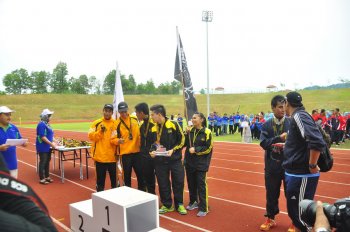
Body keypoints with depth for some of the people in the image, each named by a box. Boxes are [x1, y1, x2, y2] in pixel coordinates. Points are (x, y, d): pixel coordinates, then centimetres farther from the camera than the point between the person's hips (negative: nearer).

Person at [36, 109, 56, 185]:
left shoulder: (47, 124, 12)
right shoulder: (41, 124, -18)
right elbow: (42, 137, -23)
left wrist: (53, 142, 14)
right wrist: (51, 144, -22)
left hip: (47, 147, 10)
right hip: (43, 147, -9)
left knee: (47, 162, 15)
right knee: (43, 162, -2)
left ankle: (47, 176, 26)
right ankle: (41, 179, 7)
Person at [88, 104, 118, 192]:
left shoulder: (116, 124, 2)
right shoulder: (96, 123, 1)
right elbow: (91, 136, -6)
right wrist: (100, 131, -19)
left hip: (112, 157, 1)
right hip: (100, 156, -1)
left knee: (114, 178, 12)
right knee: (100, 179, 8)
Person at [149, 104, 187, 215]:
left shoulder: (173, 125, -10)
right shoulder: (153, 128, 0)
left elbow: (182, 139, -5)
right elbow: (152, 143, 11)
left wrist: (173, 150, -15)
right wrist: (152, 151, -8)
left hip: (175, 159, -3)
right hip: (160, 161, 3)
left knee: (179, 182, 6)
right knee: (163, 184, 9)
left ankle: (179, 204, 24)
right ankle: (167, 205, 26)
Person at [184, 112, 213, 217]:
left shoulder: (207, 132, -9)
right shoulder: (190, 130, 6)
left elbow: (208, 148, -11)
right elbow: (185, 143, 5)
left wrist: (196, 150, -17)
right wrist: (187, 134, -9)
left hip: (201, 163, -5)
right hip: (189, 162, 5)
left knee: (201, 185, -1)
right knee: (191, 183, 15)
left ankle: (203, 208, 9)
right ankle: (193, 202, 33)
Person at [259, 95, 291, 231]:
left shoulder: (291, 123, -4)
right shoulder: (266, 125, 0)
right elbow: (263, 143, -10)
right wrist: (279, 138, -21)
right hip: (272, 165, 2)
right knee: (271, 193, 14)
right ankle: (270, 219, 32)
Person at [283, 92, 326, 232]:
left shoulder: (299, 116, -17)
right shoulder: (296, 117, 12)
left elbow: (317, 142, -28)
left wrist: (312, 166, -21)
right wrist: (285, 146, 18)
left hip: (302, 175, -10)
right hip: (296, 173, 10)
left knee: (298, 210, 2)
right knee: (293, 207, 21)